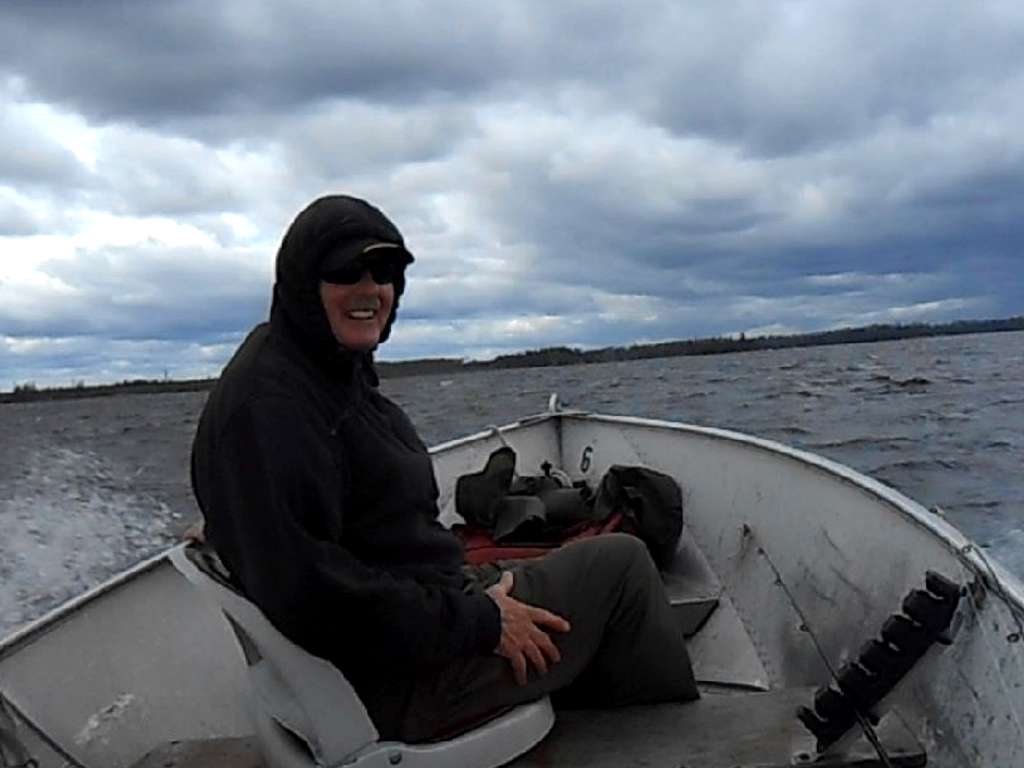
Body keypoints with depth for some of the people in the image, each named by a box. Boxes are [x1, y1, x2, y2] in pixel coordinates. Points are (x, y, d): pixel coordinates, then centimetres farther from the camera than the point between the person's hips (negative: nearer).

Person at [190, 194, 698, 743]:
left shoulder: (335, 372, 9)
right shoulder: (269, 401, -23)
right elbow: (308, 590, -30)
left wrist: (476, 596, 7)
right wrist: (479, 621, -22)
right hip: (395, 682, -10)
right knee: (621, 560, 2)